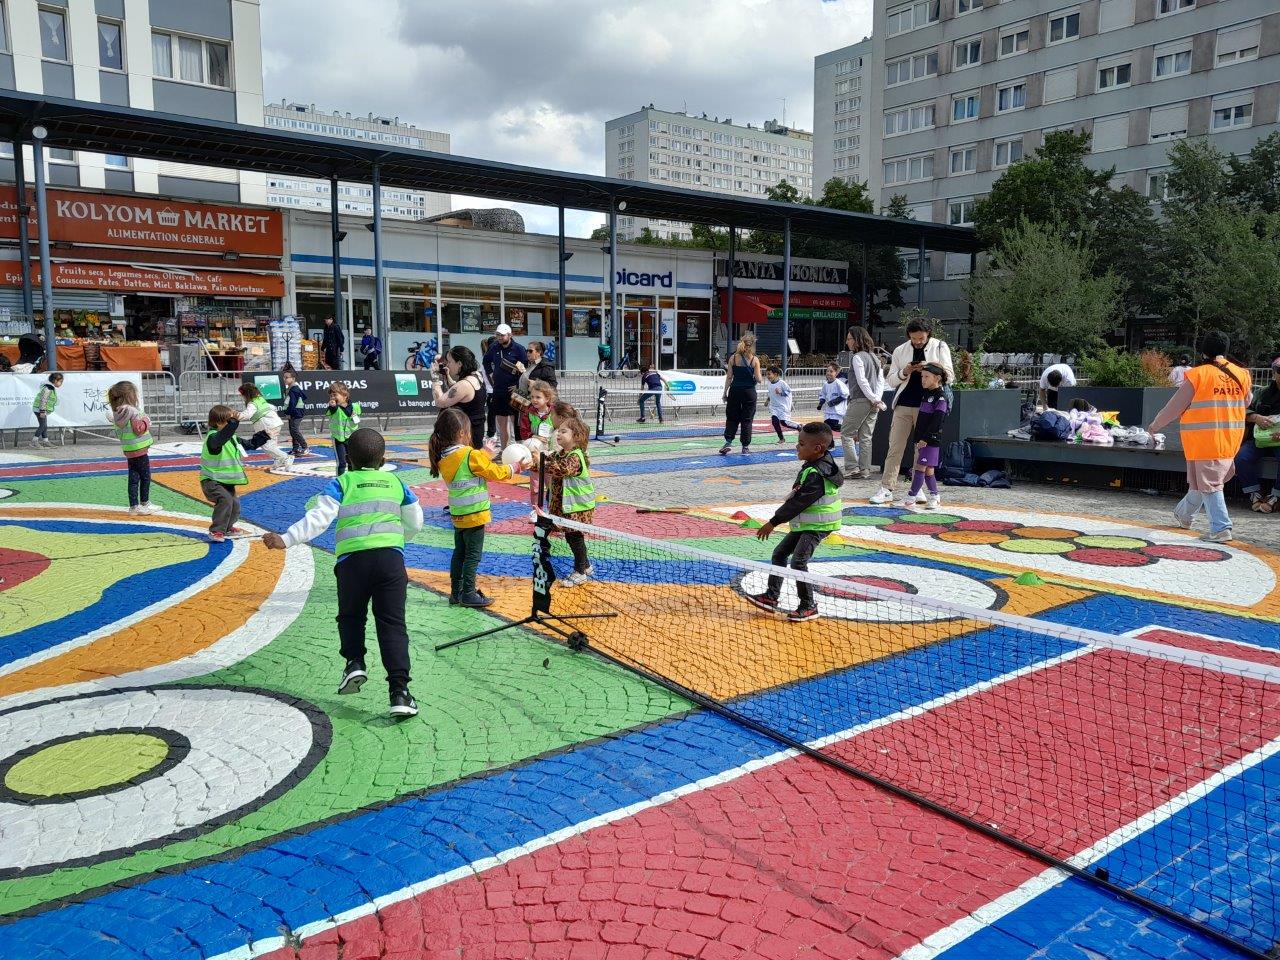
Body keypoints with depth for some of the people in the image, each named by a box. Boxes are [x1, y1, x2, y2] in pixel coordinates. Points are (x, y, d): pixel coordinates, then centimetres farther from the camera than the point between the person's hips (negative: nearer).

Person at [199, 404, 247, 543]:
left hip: (226, 481, 9)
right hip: (211, 481, -9)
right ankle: (215, 531, -19)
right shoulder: (213, 437, -22)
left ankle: (228, 527, 36)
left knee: (234, 503, 13)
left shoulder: (232, 438, 7)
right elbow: (223, 437, -46)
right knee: (225, 500, -26)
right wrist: (234, 421, -53)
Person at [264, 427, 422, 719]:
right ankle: (399, 690, -8)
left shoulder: (341, 483, 7)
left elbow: (319, 518, -8)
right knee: (392, 623, 1)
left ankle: (354, 661, 7)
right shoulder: (396, 483, 16)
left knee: (351, 615, 25)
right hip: (391, 557, 1)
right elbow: (415, 523, 22)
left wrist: (286, 539, -12)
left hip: (353, 559, -1)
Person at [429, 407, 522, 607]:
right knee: (473, 555, 2)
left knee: (459, 552, 17)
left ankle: (456, 591, 24)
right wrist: (514, 468, 3)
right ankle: (468, 594, 8)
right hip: (474, 514, -8)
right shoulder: (472, 456, -19)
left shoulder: (443, 458, 3)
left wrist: (484, 454, 14)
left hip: (458, 514, 8)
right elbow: (496, 473, -11)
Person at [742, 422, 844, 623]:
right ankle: (771, 597, 19)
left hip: (817, 526, -11)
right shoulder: (815, 464, 4)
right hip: (805, 523, 11)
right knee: (779, 553, 12)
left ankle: (808, 606, -3)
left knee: (798, 562, -16)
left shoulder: (816, 475, -26)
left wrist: (773, 522, -19)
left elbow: (797, 502, -25)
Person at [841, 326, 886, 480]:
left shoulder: (857, 357, -9)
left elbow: (862, 381, -17)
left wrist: (874, 400, -14)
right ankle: (864, 470, 9)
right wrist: (877, 398, -1)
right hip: (873, 403, 8)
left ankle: (852, 468, -7)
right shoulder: (874, 357, 16)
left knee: (846, 433, 0)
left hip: (860, 401, -8)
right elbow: (881, 381, 10)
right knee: (865, 437, 10)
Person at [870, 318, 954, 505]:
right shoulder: (900, 351, 8)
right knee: (895, 447, -2)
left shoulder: (940, 347, 3)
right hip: (904, 404, 2)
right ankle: (887, 489, 0)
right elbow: (891, 380, 10)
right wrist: (904, 373, -11)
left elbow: (950, 376, 0)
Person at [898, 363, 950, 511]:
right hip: (922, 439, 8)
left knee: (921, 467, -8)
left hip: (932, 439, -8)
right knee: (928, 469, 12)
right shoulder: (926, 395, 15)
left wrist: (925, 438, -21)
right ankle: (934, 497, 21)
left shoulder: (940, 398, -11)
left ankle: (910, 499, -7)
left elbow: (936, 421, -18)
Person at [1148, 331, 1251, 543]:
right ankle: (1184, 516, 36)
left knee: (1208, 483, -1)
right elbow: (1245, 403, 18)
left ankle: (1221, 527, -6)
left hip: (1204, 439, -6)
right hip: (1232, 439, 6)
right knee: (1202, 479, 19)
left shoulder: (1198, 374, -12)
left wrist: (1155, 426, 6)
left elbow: (1175, 407, -7)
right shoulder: (1241, 374, 3)